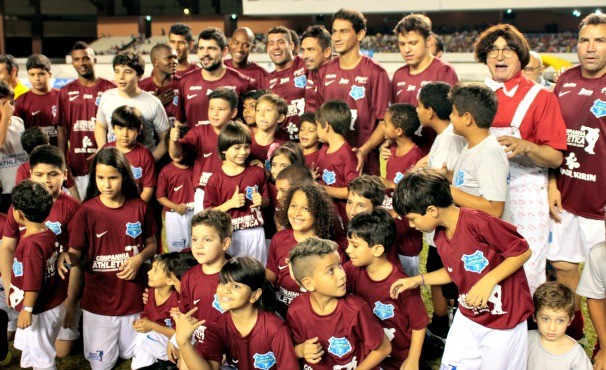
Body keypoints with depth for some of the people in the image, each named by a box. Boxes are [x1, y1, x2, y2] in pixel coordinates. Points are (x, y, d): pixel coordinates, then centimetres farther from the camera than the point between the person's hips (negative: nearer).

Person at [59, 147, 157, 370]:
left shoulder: (140, 207, -5)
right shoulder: (86, 211, -11)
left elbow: (152, 245, 6)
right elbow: (75, 257, -7)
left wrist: (140, 258, -14)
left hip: (134, 299, 2)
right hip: (97, 303, -1)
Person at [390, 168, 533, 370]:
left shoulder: (477, 222, -27)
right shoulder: (440, 236, -2)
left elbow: (522, 251, -20)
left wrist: (488, 281, -28)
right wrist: (417, 280, 6)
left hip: (504, 321, -6)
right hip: (468, 318, 7)